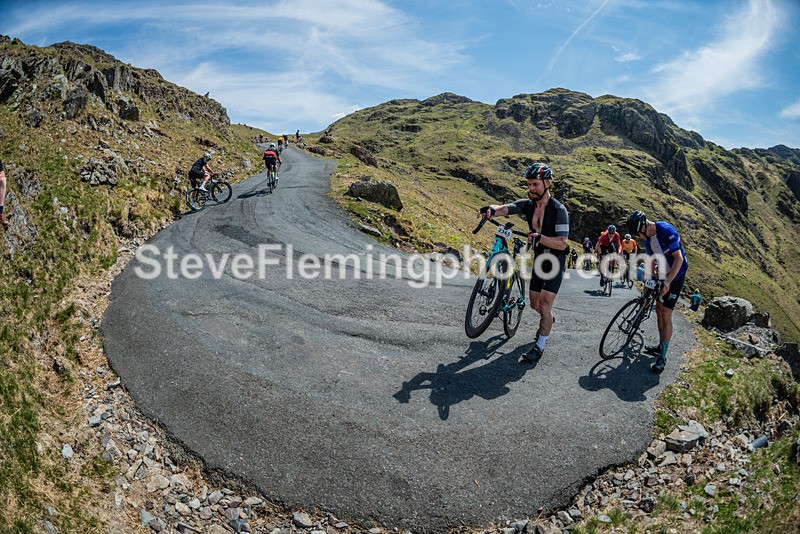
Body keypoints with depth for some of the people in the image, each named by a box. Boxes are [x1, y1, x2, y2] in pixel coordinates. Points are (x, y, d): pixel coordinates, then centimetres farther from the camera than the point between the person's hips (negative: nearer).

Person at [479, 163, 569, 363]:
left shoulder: (559, 210, -21)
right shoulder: (527, 204, -5)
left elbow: (561, 243, -26)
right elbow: (504, 208, -21)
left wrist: (539, 237, -42)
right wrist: (492, 209, -44)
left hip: (555, 262, -6)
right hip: (539, 259, 6)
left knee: (545, 305, -11)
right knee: (535, 304, 16)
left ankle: (540, 345, 1)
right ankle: (548, 320, 48)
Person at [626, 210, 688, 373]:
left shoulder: (667, 231, -24)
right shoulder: (647, 238, 1)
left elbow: (679, 258, -26)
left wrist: (668, 282, -31)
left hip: (676, 275, -8)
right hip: (662, 275, 8)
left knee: (666, 314, -11)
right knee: (659, 309, 14)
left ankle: (662, 357, -7)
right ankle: (661, 346, 30)